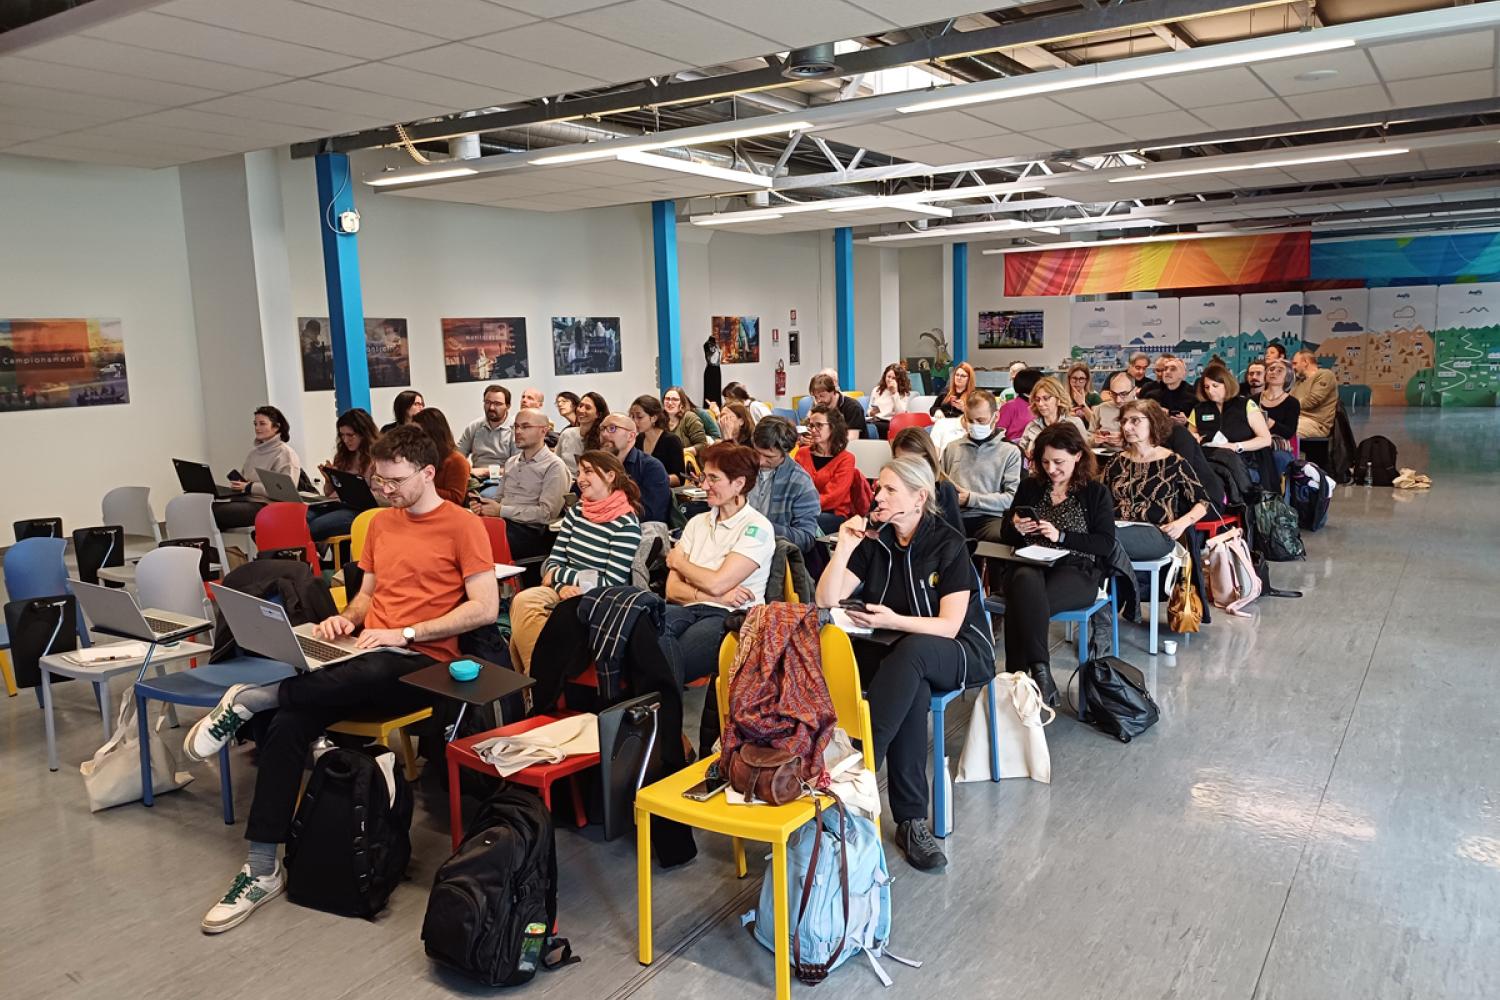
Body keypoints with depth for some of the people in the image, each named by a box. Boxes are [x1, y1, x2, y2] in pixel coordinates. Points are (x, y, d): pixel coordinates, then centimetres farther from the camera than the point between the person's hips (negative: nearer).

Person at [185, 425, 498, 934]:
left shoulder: (462, 526, -4)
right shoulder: (381, 523, 19)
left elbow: (486, 607, -11)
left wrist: (404, 633, -14)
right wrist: (346, 618, 3)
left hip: (422, 662, -6)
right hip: (366, 653, 6)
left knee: (370, 675, -41)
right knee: (286, 727, -18)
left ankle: (248, 699, -18)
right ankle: (262, 870, -11)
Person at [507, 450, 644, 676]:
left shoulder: (626, 525, -8)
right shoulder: (575, 512, 11)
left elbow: (611, 585, -11)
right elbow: (552, 563, 9)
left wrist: (558, 575, -6)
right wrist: (562, 585, -15)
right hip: (565, 592, 6)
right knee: (522, 601, -28)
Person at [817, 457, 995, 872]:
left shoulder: (949, 544, -8)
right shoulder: (873, 539, 4)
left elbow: (949, 626, -14)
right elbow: (826, 601, -2)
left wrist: (893, 621, -29)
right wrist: (844, 548, -13)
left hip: (957, 654, -2)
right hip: (889, 652, 2)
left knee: (911, 652, -38)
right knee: (913, 690, -35)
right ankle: (910, 819, -30)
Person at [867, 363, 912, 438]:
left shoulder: (905, 394, 10)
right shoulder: (876, 390, 22)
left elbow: (900, 414, -7)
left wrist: (895, 393, -7)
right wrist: (871, 413, 1)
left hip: (891, 424, -3)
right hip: (874, 421, 4)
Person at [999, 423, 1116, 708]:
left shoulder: (1096, 493, 11)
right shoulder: (1029, 487, 19)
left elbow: (1106, 544, 0)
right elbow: (1005, 535, 22)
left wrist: (1061, 536, -12)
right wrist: (1016, 528, -3)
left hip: (1076, 570, -2)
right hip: (1029, 564, 2)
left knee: (1022, 602, -35)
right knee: (1026, 582, -38)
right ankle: (1040, 672, -41)